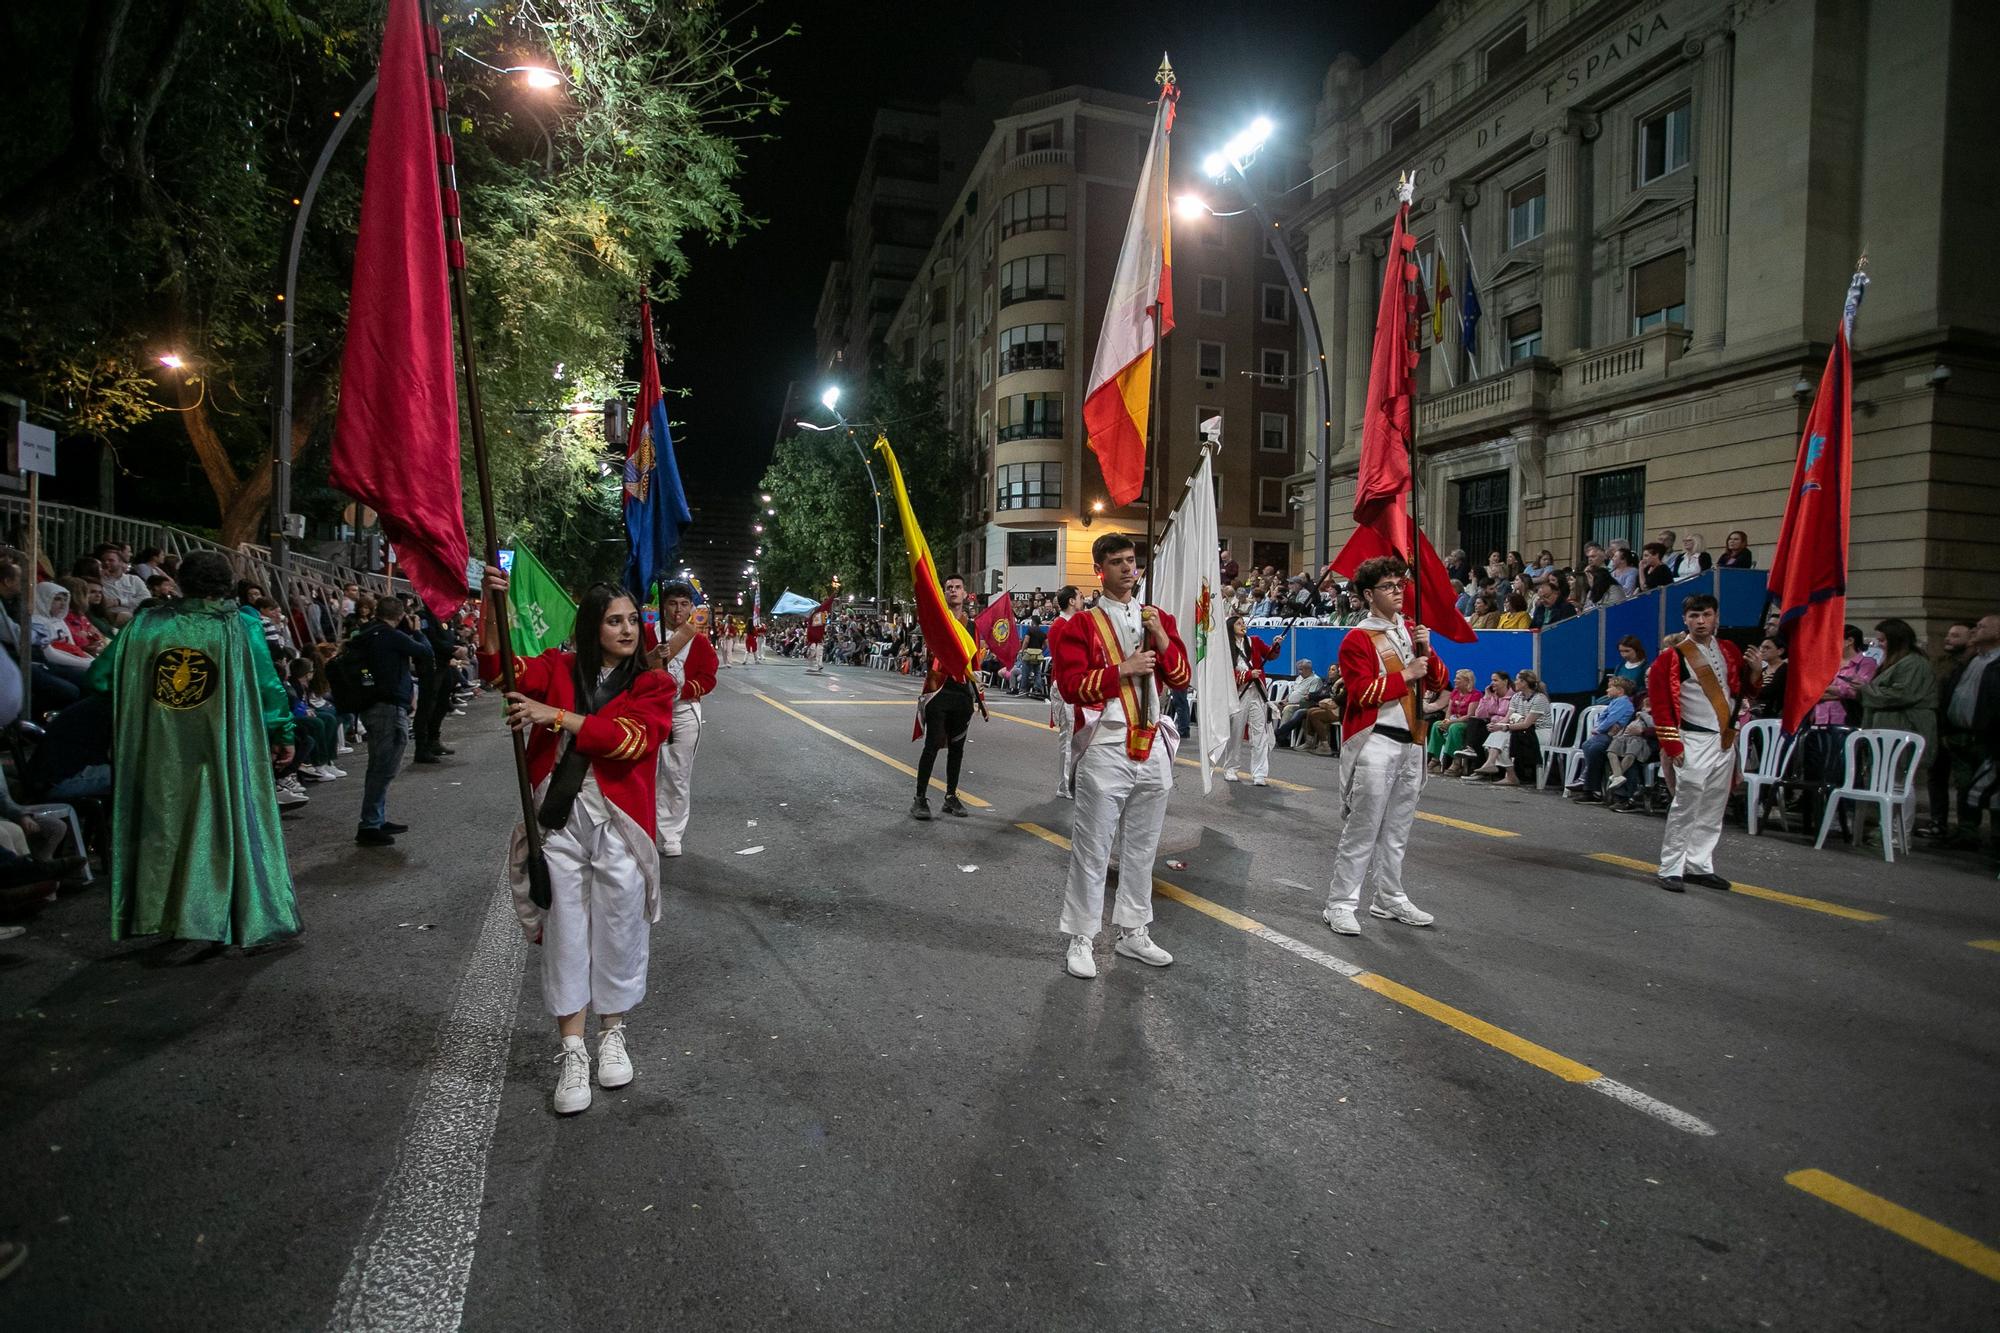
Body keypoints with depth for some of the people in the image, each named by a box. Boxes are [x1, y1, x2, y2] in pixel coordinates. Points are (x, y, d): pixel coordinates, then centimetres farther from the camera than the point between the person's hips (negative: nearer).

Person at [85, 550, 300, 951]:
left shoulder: (146, 623, 0)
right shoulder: (240, 626, -7)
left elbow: (99, 679, 2)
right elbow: (268, 685, -5)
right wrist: (282, 735, 3)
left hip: (158, 753, 3)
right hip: (220, 751, -3)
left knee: (160, 826, 15)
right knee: (220, 824, 5)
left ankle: (153, 910, 24)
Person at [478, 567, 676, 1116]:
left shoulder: (653, 684, 0)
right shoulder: (559, 668, 8)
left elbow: (632, 737, -17)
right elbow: (501, 669, -6)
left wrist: (555, 715, -20)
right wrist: (492, 608, -19)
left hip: (618, 824, -1)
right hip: (557, 819, 1)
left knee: (618, 932, 9)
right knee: (565, 932, 8)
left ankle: (612, 1033, 31)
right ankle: (572, 1051, 20)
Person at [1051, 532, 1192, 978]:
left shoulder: (1159, 619, 12)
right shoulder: (1081, 625, -3)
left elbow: (1181, 678, 7)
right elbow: (1071, 684, -12)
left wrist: (1161, 637, -7)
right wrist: (1123, 669, -18)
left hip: (1153, 747, 5)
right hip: (1106, 749, -5)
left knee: (1141, 848, 14)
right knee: (1092, 850, 0)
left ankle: (1133, 933, 26)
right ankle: (1082, 940, 11)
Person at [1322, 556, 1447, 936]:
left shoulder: (1412, 630, 14)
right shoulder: (1357, 640, -7)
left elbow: (1439, 682, 14)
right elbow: (1361, 692, -17)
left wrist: (1426, 652, -3)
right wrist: (1405, 676, -15)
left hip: (1411, 741, 7)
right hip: (1375, 743, -7)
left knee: (1397, 828, 14)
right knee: (1363, 827, -7)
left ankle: (1390, 898, 25)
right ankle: (1340, 904, 0)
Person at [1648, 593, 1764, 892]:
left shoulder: (1730, 651, 10)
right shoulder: (1672, 657, -8)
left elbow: (1746, 690, 18)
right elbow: (1660, 702, -11)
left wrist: (1754, 672, -4)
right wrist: (1671, 744, -15)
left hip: (1726, 741, 6)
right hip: (1694, 742, -6)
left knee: (1713, 809, 11)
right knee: (1685, 806, -8)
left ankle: (1699, 866, 21)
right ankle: (1671, 870, -2)